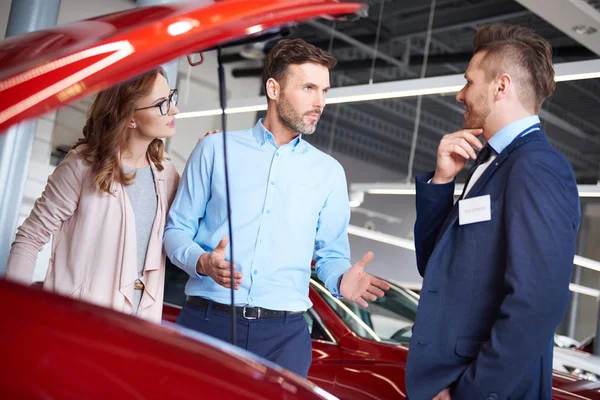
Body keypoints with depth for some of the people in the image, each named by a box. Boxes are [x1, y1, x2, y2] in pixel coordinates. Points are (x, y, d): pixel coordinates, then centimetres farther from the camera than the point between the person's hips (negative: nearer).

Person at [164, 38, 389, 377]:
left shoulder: (329, 171, 11)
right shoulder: (216, 149, 4)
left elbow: (331, 252, 12)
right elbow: (177, 229, 6)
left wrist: (342, 279, -10)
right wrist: (203, 262, -15)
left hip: (284, 334, 2)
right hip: (208, 321, -1)